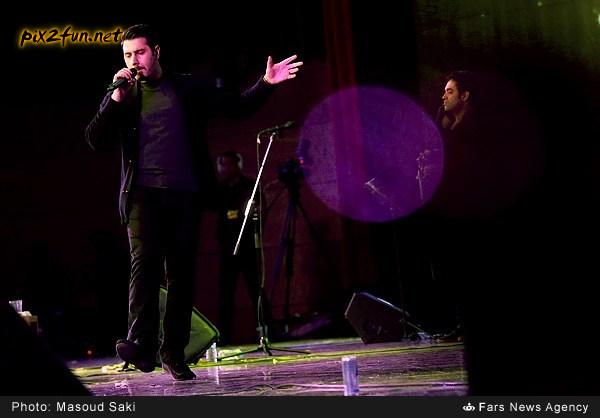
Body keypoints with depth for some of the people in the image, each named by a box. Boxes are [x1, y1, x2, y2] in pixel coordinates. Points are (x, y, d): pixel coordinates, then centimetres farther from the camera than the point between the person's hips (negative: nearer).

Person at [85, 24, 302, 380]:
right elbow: (95, 140, 3)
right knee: (144, 261, -20)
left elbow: (239, 107, 12)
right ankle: (141, 344, -28)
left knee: (182, 274, 1)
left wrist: (266, 83, -3)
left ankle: (174, 351, 9)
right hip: (144, 193, -1)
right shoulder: (120, 97, 13)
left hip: (185, 195, 1)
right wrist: (117, 97, -6)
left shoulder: (187, 89, 12)